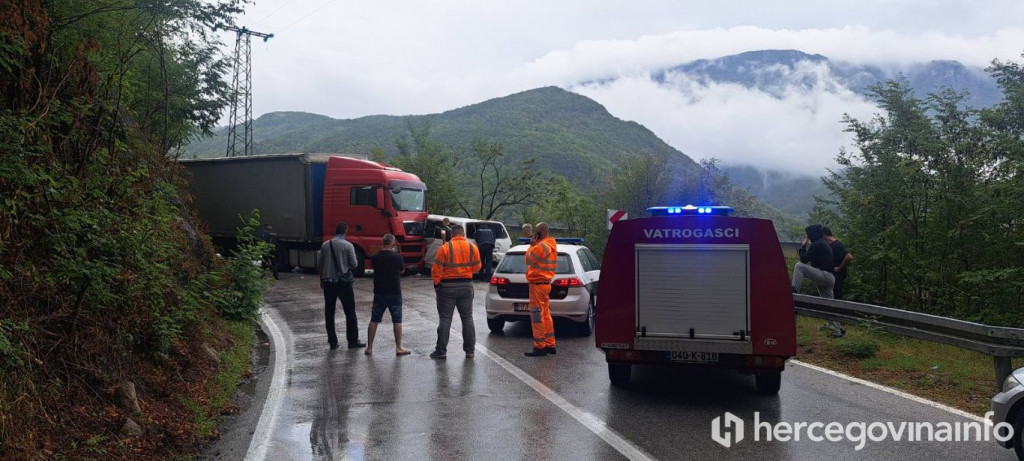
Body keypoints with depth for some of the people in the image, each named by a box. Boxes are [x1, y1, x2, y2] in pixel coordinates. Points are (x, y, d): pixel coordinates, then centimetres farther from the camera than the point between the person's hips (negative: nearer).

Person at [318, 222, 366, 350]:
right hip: (343, 282, -3)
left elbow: (319, 265, 8)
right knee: (350, 312, 5)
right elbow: (354, 265, -7)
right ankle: (353, 341, 6)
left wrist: (322, 279, 20)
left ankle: (332, 342, 10)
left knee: (329, 313, 9)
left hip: (328, 282, 3)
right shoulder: (348, 246, -8)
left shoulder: (325, 245, 2)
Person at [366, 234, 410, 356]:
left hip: (379, 292, 2)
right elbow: (402, 269, 5)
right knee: (397, 320, 5)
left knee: (374, 320, 9)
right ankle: (398, 348, 6)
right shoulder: (397, 257, -11)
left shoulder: (374, 257, -4)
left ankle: (369, 348, 12)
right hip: (394, 293, -2)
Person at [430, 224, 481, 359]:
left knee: (445, 319, 3)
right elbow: (477, 268, 5)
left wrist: (436, 283, 3)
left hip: (447, 287, -3)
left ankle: (441, 351, 5)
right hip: (466, 286, 3)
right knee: (467, 318, 11)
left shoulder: (445, 248, -11)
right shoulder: (472, 248, -2)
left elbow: (436, 269, -10)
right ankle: (470, 350, 13)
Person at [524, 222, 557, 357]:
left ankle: (540, 347, -5)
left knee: (537, 316, -6)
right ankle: (550, 345, 20)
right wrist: (534, 245, 6)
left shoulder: (542, 246, -18)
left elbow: (529, 259, -12)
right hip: (546, 283, 10)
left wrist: (532, 245, -3)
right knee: (545, 315, 15)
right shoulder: (551, 244, 14)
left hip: (538, 284, -10)